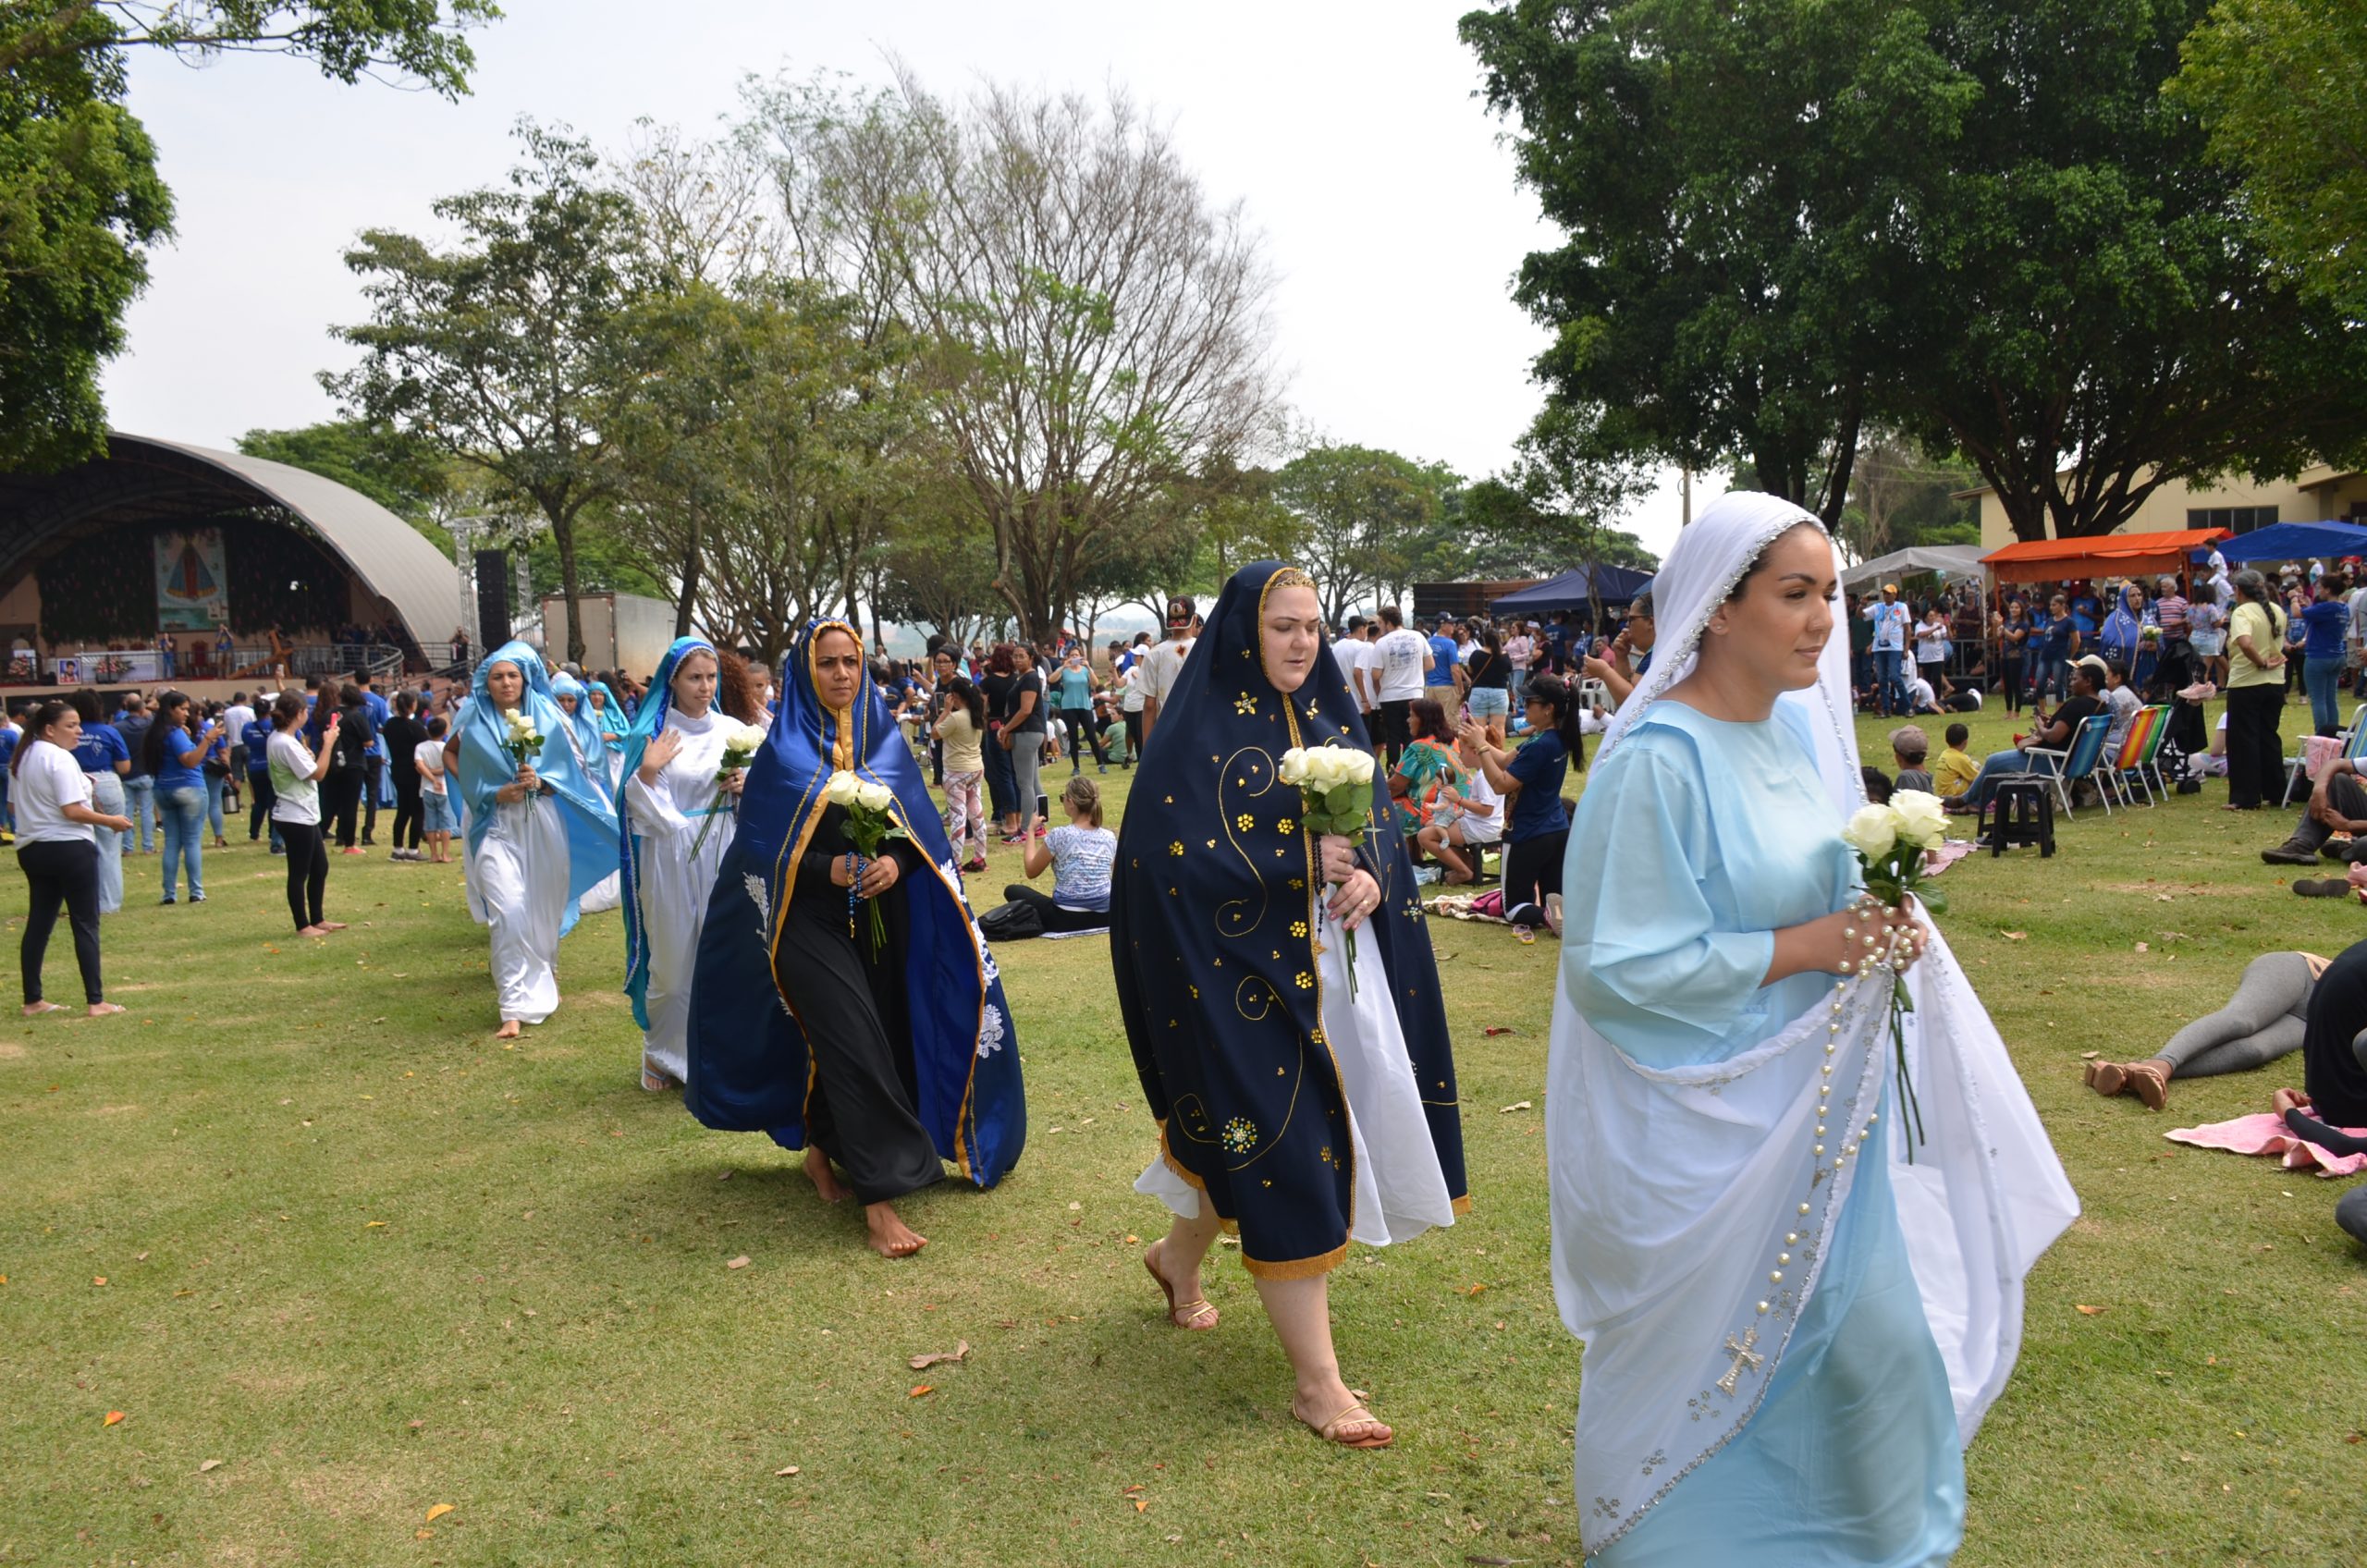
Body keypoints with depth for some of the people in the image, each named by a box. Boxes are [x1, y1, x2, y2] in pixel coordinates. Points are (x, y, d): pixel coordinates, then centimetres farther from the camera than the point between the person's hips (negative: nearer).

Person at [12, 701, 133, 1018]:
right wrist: (113, 821, -12)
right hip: (69, 847, -9)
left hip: (31, 848, 9)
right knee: (85, 924, -3)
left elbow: (15, 804, 17)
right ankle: (95, 1001, -3)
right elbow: (72, 811, -20)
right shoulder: (60, 758, -15)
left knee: (39, 923, 13)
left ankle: (32, 1001, 16)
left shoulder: (21, 759, 11)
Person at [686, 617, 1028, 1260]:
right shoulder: (783, 748, -2)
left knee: (842, 1045, 8)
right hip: (812, 921, -4)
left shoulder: (885, 740, 8)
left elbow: (920, 827, 5)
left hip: (882, 917, 4)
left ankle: (820, 1149, 34)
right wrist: (828, 868, -19)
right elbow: (761, 843, -4)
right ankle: (879, 1198, -10)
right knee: (856, 1044, -14)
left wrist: (895, 862, -15)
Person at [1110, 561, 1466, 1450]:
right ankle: (1317, 1382, 5)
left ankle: (1179, 1255, 45)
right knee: (1287, 1150, -5)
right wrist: (1301, 864, -17)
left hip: (1340, 963, 7)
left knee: (1248, 1136, 16)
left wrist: (1372, 879, -12)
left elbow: (1378, 833, 12)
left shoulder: (1332, 721, 9)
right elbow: (1165, 856, -18)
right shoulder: (1200, 731, -10)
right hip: (1246, 970, -6)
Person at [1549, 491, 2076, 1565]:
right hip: (1702, 1126, -8)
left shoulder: (1799, 727, 3)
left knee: (1863, 1334, 18)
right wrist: (1805, 948, -20)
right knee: (1707, 1359, 9)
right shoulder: (1657, 760, -22)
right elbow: (1620, 963, -23)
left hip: (1812, 1104, 8)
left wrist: (1878, 923, -5)